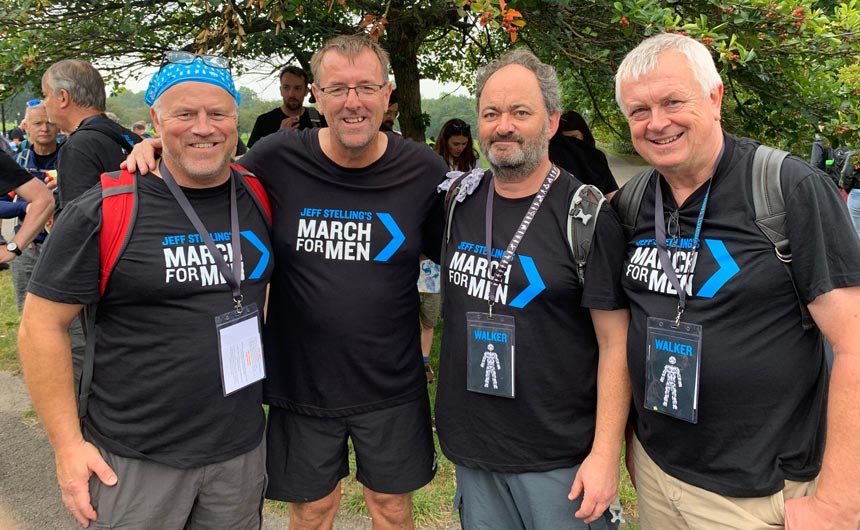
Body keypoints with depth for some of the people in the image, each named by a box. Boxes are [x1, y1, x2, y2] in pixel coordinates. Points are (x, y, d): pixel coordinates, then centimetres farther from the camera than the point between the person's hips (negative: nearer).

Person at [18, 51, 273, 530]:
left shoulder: (260, 200, 0)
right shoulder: (104, 212, -12)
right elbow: (42, 327, -8)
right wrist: (68, 444, -10)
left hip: (242, 449, 4)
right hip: (134, 461, -3)